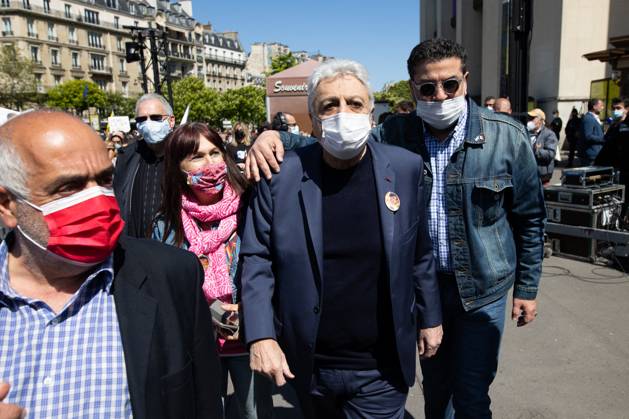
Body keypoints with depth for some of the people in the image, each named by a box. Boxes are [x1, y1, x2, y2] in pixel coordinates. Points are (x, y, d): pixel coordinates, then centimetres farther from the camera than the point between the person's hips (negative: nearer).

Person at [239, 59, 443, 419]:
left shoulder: (406, 168, -6)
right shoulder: (282, 175, -10)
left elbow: (419, 253, 3)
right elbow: (257, 257, -5)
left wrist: (430, 317, 9)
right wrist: (261, 336, -10)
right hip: (308, 365, 1)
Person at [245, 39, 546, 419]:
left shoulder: (507, 136, -11)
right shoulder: (396, 134, -7)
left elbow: (529, 217, -2)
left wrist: (527, 289, 1)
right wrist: (277, 137, -26)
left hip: (482, 289, -2)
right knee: (434, 388, 21)